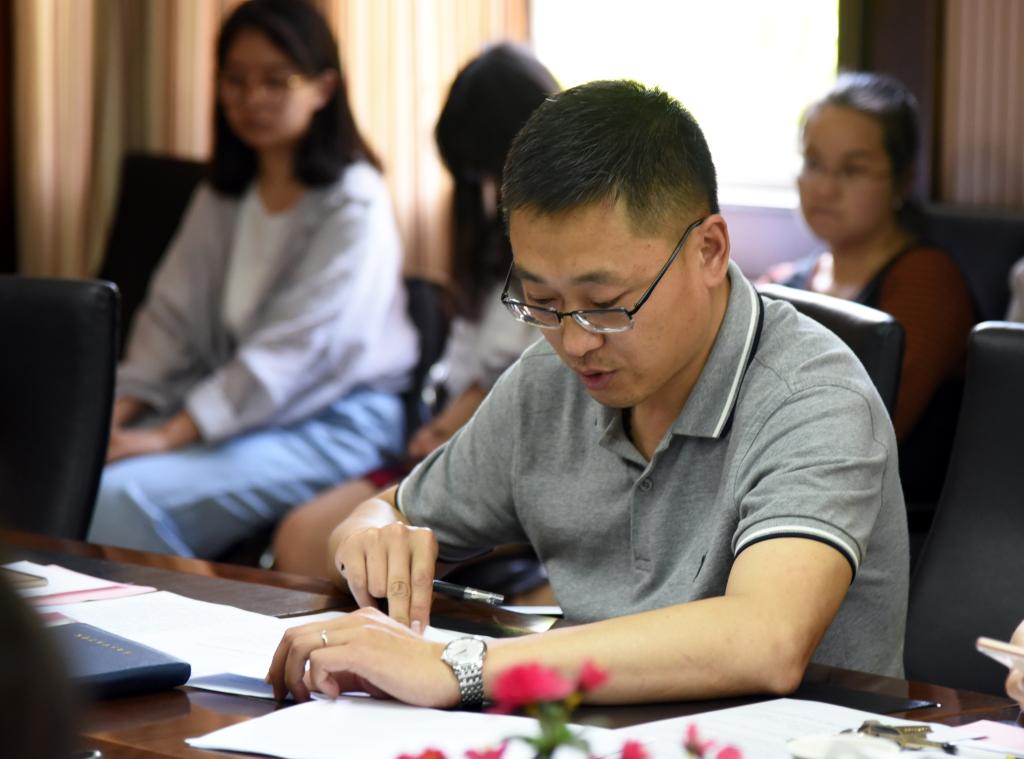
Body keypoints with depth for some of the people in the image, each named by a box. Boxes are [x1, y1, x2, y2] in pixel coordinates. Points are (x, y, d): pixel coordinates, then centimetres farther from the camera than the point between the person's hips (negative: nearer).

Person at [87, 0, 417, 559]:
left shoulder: (354, 204, -9)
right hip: (234, 404, 7)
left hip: (333, 423, -7)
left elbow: (296, 349, -18)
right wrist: (117, 412, -10)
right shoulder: (220, 198, 15)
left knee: (125, 495, -27)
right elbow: (171, 317, 9)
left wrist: (169, 435, -25)